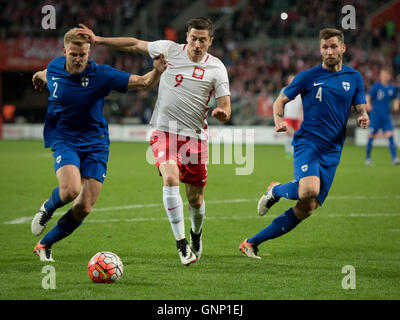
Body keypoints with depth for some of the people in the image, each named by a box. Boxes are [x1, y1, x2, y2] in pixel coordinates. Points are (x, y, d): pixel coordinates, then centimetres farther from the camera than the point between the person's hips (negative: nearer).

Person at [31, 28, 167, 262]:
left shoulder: (101, 74, -11)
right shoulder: (54, 68, -3)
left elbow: (142, 83, -13)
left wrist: (157, 72, -32)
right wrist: (39, 76, 44)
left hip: (95, 144, 0)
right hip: (64, 140, 0)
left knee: (83, 208, -6)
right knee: (71, 189, -29)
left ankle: (45, 244, 16)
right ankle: (47, 208, 7)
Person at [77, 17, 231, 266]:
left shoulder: (217, 68, -1)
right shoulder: (169, 50, -1)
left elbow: (226, 110, -1)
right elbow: (135, 45, 12)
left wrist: (222, 113, -24)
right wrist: (99, 39, 8)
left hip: (195, 136, 1)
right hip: (165, 132, -1)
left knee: (196, 199, 5)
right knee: (170, 178, -27)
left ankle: (196, 233, 39)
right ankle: (181, 242, -23)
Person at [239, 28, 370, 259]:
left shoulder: (354, 77, 11)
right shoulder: (308, 77, 3)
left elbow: (361, 109, 14)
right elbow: (281, 100, 10)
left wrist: (363, 118, -11)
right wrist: (279, 120, -11)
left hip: (332, 151, 4)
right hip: (307, 142, -4)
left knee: (306, 210, -3)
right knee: (309, 190, -32)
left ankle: (252, 243, 8)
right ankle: (276, 190, 3)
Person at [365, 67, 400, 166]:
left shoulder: (392, 88, 7)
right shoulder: (376, 86, -5)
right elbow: (368, 96, -9)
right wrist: (368, 104, -28)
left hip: (386, 116, 3)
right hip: (375, 116, -3)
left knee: (390, 135, -11)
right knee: (372, 136, 2)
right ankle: (367, 158, 17)